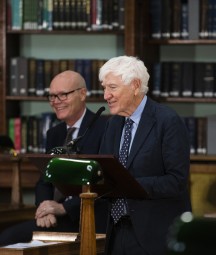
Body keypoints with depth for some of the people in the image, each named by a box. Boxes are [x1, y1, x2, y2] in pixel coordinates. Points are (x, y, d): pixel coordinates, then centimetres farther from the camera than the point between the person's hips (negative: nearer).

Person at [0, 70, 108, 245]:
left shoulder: (105, 128, -6)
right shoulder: (54, 134, 18)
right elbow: (45, 181, 16)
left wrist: (64, 207, -18)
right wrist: (45, 208, -7)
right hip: (60, 219, 7)